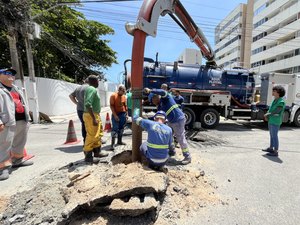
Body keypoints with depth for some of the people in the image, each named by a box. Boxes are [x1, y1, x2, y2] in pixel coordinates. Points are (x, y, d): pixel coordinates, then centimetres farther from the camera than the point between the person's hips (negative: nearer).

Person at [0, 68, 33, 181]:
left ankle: (17, 160, 34)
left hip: (22, 120, 8)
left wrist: (27, 118, 16)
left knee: (20, 142, 18)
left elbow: (23, 102, 22)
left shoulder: (15, 88, 22)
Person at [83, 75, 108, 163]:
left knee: (97, 134, 17)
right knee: (91, 136, -3)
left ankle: (97, 152, 29)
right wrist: (94, 118, -27)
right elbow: (88, 104, -26)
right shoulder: (92, 89, -15)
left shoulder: (90, 89, 16)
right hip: (91, 116, -10)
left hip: (95, 115, 10)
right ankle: (88, 156, 9)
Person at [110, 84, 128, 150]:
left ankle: (119, 141, 24)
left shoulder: (124, 96, 9)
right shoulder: (113, 96, -8)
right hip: (116, 114, -6)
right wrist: (115, 115, -17)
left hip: (123, 114, 6)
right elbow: (111, 106, -12)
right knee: (115, 128, -8)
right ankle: (112, 144, -6)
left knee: (121, 128, 12)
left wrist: (126, 114, 9)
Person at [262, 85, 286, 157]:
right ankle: (271, 148, 31)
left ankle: (275, 152, 7)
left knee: (274, 136, -2)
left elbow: (276, 112, -19)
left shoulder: (281, 102, -16)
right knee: (271, 135, 18)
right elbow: (270, 109, 14)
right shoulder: (275, 100, 10)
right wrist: (267, 115, -1)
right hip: (270, 120, 9)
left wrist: (267, 114, -5)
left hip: (275, 122, -9)